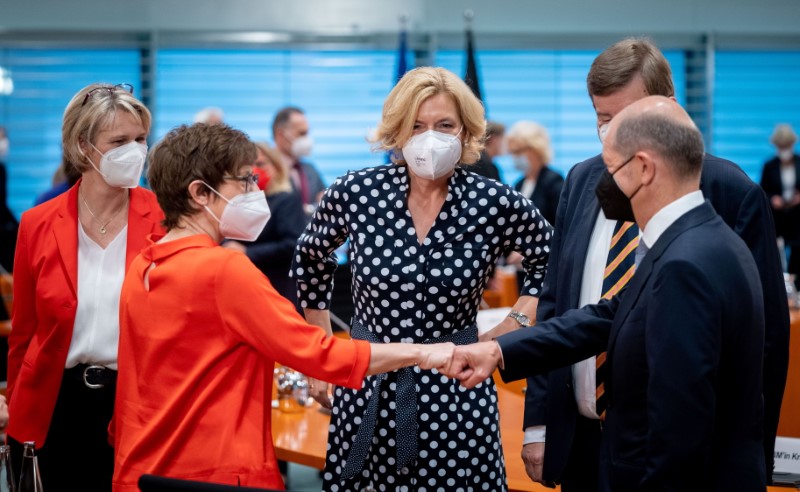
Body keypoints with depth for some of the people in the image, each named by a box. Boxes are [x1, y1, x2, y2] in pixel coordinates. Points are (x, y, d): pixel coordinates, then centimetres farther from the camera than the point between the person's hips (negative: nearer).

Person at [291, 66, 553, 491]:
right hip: (367, 390, 1)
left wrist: (511, 328, 2)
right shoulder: (356, 193, -4)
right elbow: (309, 261, 14)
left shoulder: (495, 203, -7)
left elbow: (552, 262, 11)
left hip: (456, 394, -1)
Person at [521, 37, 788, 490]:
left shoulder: (732, 193, -10)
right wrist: (538, 422, 7)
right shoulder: (581, 181, 7)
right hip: (582, 439, 5)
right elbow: (554, 305, 11)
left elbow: (767, 335, -7)